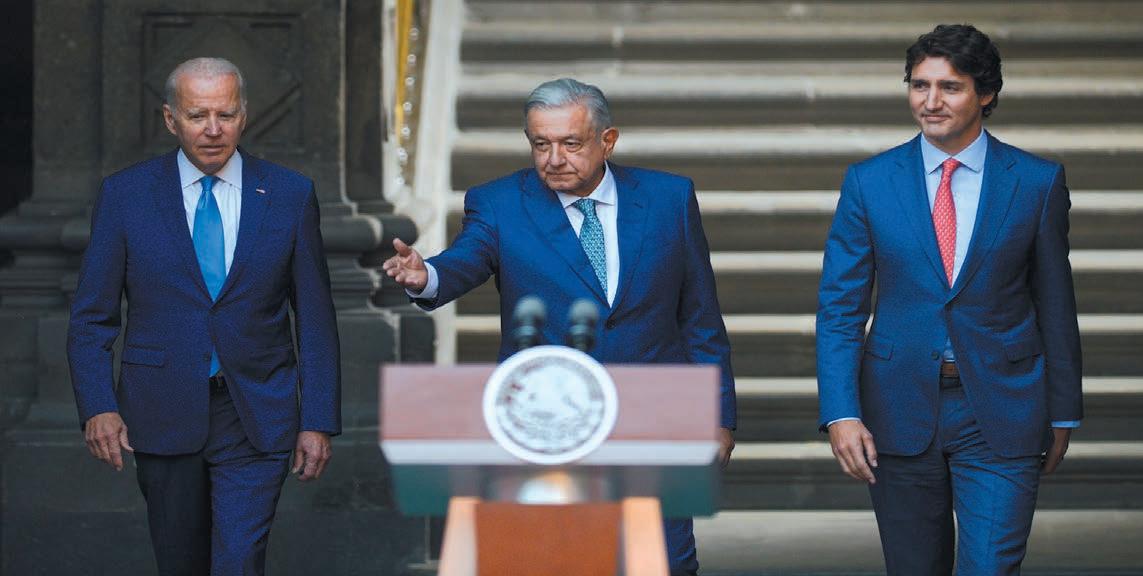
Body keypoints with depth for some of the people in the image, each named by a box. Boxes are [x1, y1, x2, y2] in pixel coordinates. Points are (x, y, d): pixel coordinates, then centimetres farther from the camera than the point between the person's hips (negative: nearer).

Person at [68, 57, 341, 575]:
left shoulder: (290, 195, 2)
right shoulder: (125, 195, 0)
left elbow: (315, 319, 4)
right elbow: (91, 318, 2)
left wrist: (319, 421, -1)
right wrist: (98, 407, -12)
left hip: (256, 418, -1)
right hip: (163, 414, 1)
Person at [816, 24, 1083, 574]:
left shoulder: (1038, 182, 0)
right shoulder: (869, 182, 1)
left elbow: (1055, 305, 6)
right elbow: (839, 307, 0)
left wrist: (1063, 413, 10)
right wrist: (841, 413, -10)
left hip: (1000, 411, -1)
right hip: (901, 412, 2)